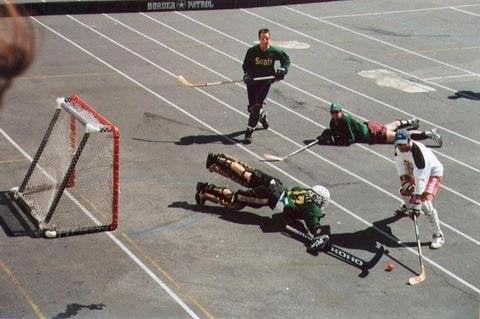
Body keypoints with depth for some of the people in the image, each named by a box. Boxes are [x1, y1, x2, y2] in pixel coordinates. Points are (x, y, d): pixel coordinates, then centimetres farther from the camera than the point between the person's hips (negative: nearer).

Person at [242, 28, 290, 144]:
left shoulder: (274, 52, -7)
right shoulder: (252, 51, -8)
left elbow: (286, 59, 10)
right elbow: (246, 65, 2)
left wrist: (282, 70, -5)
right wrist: (247, 75, -16)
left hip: (266, 82, -2)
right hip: (253, 81, 2)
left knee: (257, 106, -15)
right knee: (251, 107, 7)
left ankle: (249, 132, -11)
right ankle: (262, 116, 44)